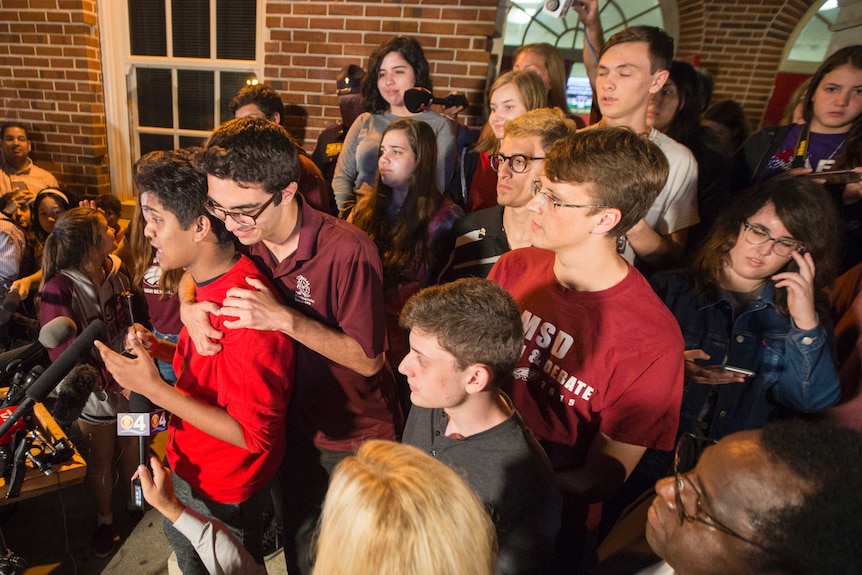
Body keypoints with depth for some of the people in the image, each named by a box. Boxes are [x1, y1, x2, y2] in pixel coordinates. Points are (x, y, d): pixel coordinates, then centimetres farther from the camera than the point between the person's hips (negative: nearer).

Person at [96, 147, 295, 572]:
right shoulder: (205, 284, -4)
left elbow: (252, 434, -30)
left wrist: (156, 388, -31)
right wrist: (162, 351, -6)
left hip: (223, 493, -9)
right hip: (190, 466, 9)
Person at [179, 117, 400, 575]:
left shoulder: (347, 251, -30)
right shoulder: (244, 238, -12)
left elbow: (368, 360, -24)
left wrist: (286, 319, -35)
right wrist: (188, 307, -15)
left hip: (356, 439, -5)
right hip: (294, 426, 5)